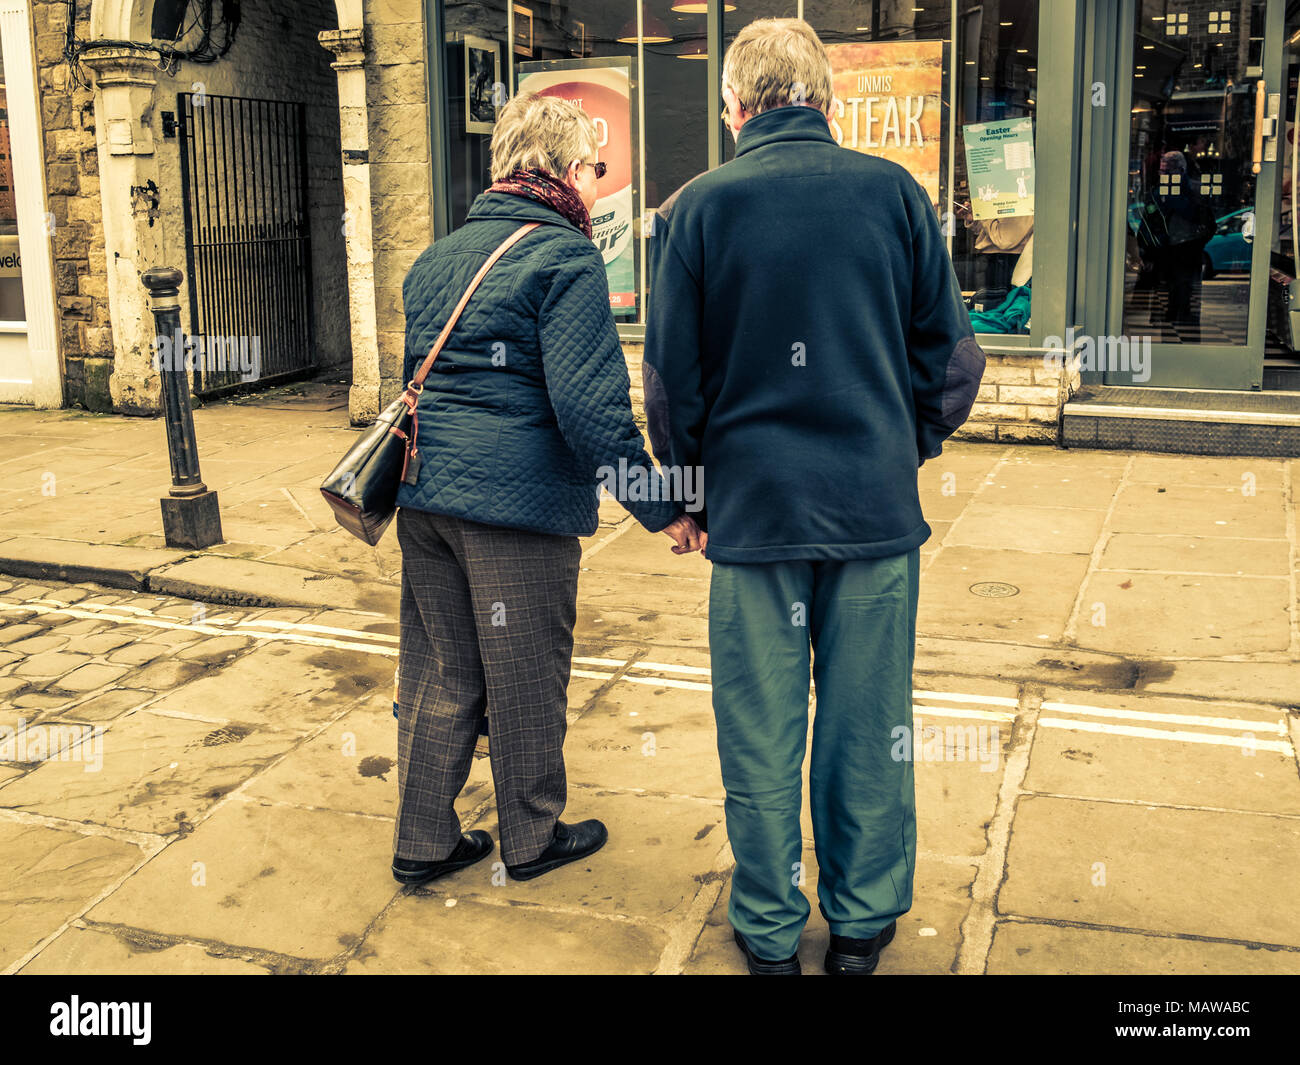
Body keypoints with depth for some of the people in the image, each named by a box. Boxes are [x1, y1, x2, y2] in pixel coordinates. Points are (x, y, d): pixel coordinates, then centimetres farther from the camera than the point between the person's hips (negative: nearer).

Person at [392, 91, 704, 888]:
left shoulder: (435, 258, 15)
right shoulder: (566, 259, -10)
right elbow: (589, 405, -18)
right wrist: (663, 504, -14)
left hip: (426, 495, 7)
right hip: (520, 502, -7)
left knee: (436, 675, 15)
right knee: (526, 680, 8)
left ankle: (424, 842, 24)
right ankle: (531, 838, 24)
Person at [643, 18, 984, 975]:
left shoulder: (701, 205, -3)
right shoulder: (894, 191, 0)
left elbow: (672, 377, 1)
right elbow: (952, 354, 3)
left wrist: (693, 485, 15)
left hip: (755, 506, -1)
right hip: (877, 503, 1)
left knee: (761, 733, 9)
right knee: (866, 725, 11)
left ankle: (770, 930, 22)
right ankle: (862, 923, 25)